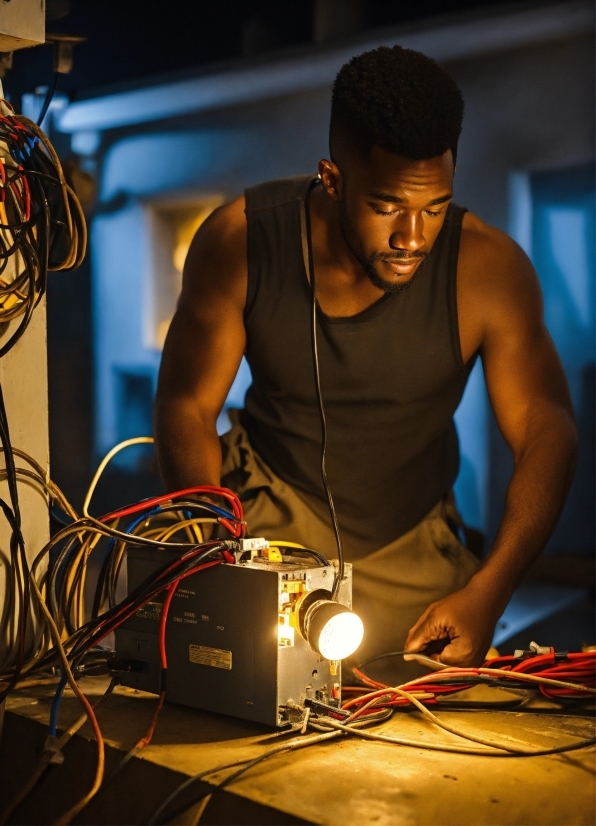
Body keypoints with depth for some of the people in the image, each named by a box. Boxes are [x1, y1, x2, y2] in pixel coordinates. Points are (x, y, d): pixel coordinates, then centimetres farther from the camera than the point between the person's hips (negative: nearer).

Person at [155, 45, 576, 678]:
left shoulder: (488, 269, -20)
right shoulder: (240, 242, -18)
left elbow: (546, 436, -15)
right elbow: (185, 406, -10)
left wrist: (485, 594, -28)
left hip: (411, 543, 1)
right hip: (270, 505, -1)